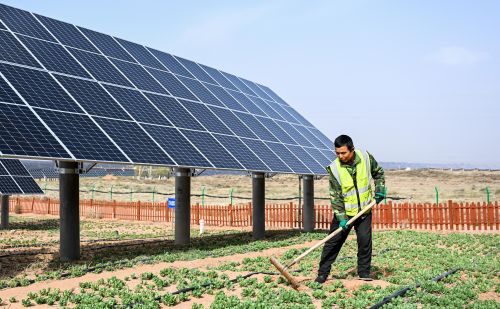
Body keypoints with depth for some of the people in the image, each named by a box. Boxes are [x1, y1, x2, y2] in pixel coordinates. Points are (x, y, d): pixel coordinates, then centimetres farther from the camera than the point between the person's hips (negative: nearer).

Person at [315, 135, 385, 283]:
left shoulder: (365, 157, -9)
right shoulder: (334, 168, -15)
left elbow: (378, 172, 12)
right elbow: (335, 195, -14)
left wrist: (380, 189, 1)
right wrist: (341, 217, -18)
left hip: (364, 210, 2)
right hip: (344, 211, -1)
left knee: (365, 241, -1)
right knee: (333, 242, 0)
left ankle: (364, 272, 15)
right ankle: (322, 273, 9)